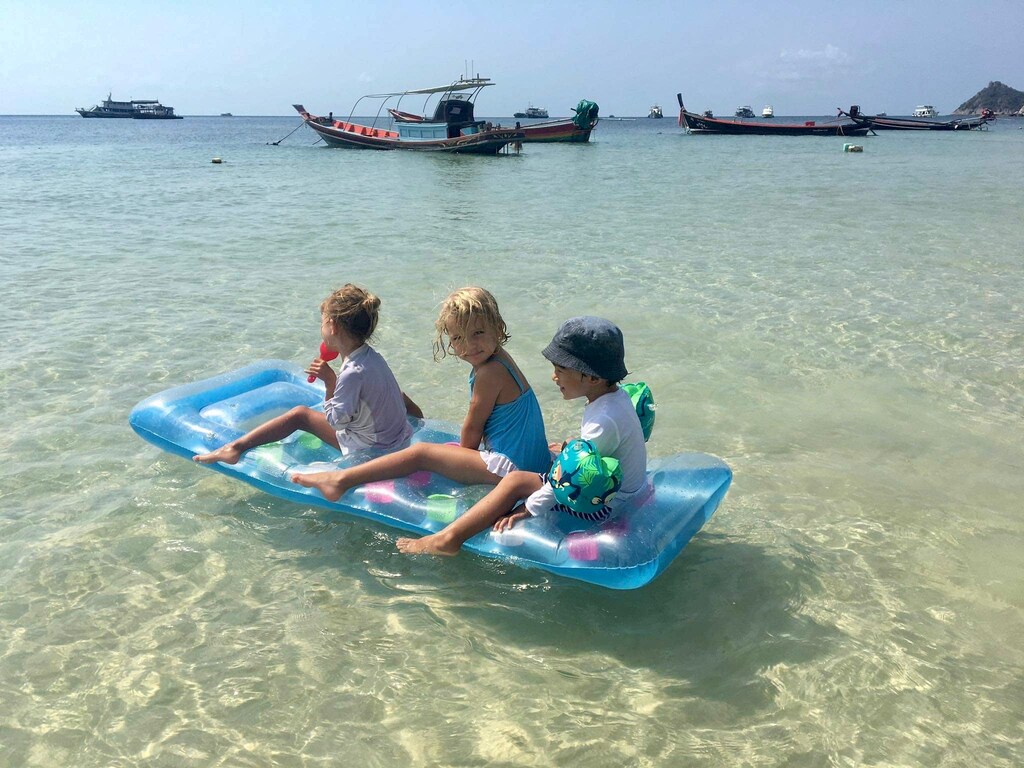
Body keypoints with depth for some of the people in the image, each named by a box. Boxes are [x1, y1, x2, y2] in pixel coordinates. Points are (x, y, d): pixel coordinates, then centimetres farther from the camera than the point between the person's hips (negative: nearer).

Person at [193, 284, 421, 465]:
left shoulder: (353, 373, -27)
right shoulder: (371, 355, -3)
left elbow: (336, 420, -21)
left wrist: (329, 381, -17)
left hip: (369, 447, -7)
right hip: (399, 435, 7)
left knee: (300, 414, -1)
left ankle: (236, 447, -1)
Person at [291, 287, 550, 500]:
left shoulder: (489, 372, -20)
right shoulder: (498, 357, 10)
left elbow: (472, 428, -9)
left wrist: (462, 456, 7)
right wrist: (463, 455, 15)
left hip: (509, 465, -10)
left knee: (421, 453, -8)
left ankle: (342, 480, -6)